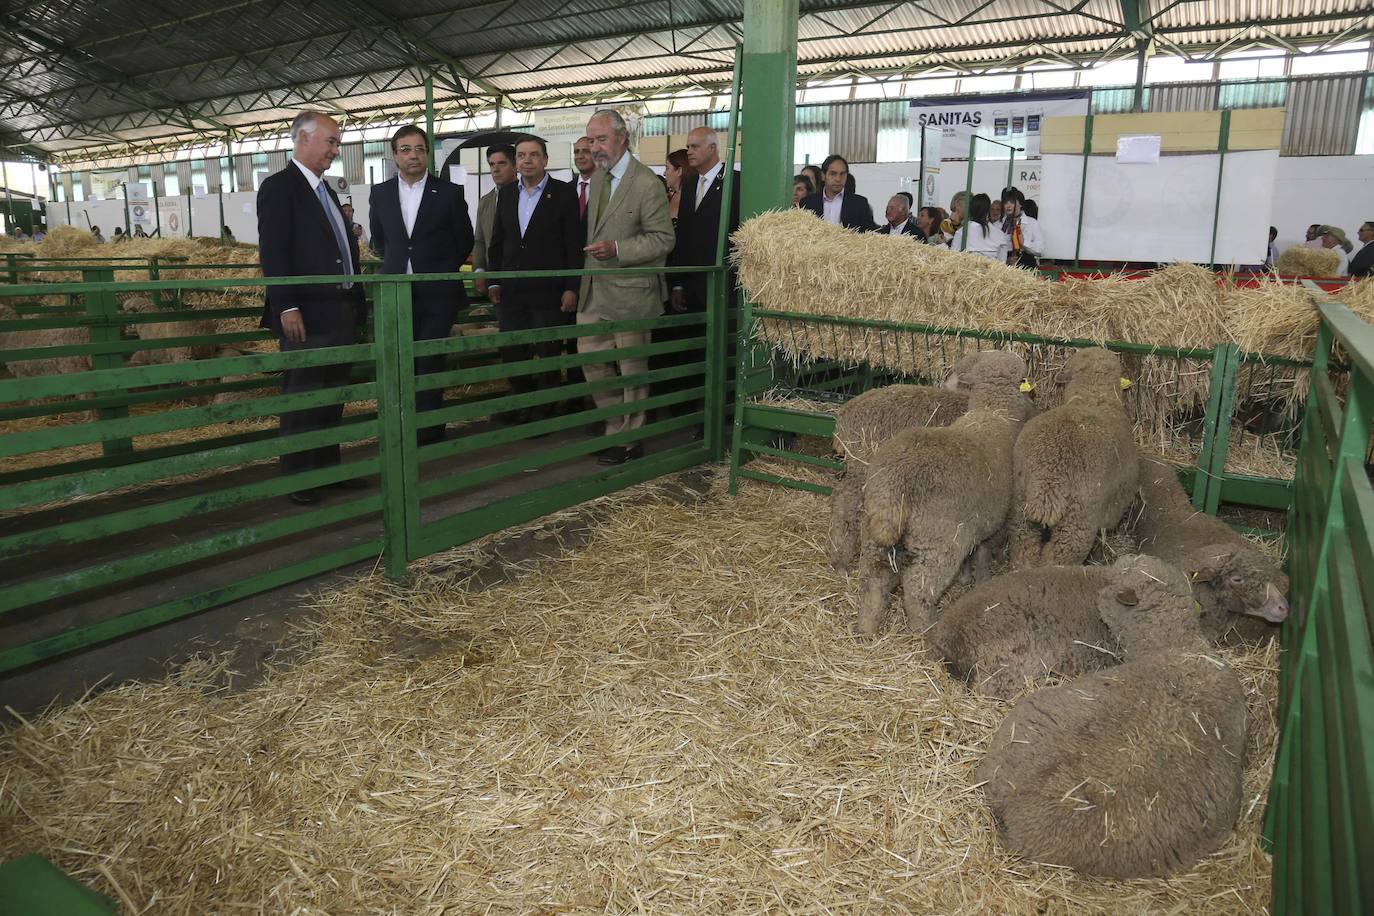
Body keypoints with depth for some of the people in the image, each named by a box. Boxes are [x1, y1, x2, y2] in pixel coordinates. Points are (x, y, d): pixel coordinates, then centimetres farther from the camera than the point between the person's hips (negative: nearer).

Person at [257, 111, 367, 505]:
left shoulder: (325, 190, 19)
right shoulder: (278, 187, -7)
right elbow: (273, 252, -15)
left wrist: (354, 302, 14)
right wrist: (287, 308, -21)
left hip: (341, 312, 8)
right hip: (307, 314, -8)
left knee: (333, 397, 13)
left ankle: (328, 467, 23)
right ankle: (298, 479, 8)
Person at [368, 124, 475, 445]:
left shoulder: (449, 192, 0)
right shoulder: (380, 194, 8)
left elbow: (464, 240, 9)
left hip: (437, 294, -2)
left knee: (430, 364, -1)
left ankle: (429, 433, 7)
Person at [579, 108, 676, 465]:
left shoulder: (647, 183, -13)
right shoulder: (597, 178, 11)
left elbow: (663, 238, -14)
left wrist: (617, 250, -23)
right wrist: (594, 251, 13)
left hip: (630, 292, -7)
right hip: (594, 291, 8)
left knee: (631, 368, 5)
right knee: (590, 358, 9)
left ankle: (629, 441, 18)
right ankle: (617, 425, 26)